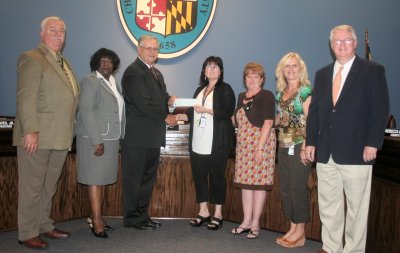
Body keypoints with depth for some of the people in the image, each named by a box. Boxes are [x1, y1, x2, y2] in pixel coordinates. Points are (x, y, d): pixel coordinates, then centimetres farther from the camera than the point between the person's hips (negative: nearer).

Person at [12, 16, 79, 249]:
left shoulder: (64, 63, 19)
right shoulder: (31, 59, -6)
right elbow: (26, 98, -14)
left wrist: (70, 132, 13)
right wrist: (30, 131, -20)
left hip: (60, 138, 8)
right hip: (38, 137, -8)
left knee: (49, 186, 17)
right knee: (32, 186, 2)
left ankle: (44, 226, 30)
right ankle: (27, 234, 14)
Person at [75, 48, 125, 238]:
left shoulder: (115, 84, 17)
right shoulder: (90, 81, -7)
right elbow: (86, 111, -15)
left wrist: (120, 139, 11)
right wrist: (97, 141, -20)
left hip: (111, 139, 7)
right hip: (95, 139, -7)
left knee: (101, 178, 10)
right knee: (95, 178, -4)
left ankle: (94, 216, 18)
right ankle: (97, 221, 0)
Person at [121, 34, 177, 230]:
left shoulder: (156, 73, 19)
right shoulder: (133, 72, -11)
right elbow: (143, 103, -19)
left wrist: (169, 99, 2)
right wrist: (166, 117, -12)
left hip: (153, 137, 9)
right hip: (138, 136, -9)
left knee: (148, 177, 14)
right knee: (133, 178, 2)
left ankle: (142, 215, 26)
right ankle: (132, 217, 13)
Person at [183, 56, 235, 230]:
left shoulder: (225, 89, 0)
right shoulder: (200, 89, 19)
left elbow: (228, 112, -13)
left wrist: (206, 110, -16)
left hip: (217, 143, -6)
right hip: (198, 142, 6)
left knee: (216, 176, 1)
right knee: (199, 175, 6)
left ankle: (217, 214, 12)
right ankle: (203, 211, 18)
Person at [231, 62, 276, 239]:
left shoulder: (266, 96, -6)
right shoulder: (242, 96, 15)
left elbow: (268, 122, -14)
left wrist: (260, 148, -20)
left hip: (261, 143, -6)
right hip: (243, 144, 7)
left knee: (259, 181, -1)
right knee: (245, 181, 8)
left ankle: (255, 223, 10)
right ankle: (246, 221, 17)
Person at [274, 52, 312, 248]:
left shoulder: (306, 90, -7)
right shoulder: (281, 92, 13)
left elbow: (310, 120, -13)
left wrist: (306, 147, -18)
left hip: (299, 146, -7)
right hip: (284, 146, 7)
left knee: (298, 188, -1)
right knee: (285, 188, 11)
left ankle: (300, 233, 10)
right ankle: (292, 228, 23)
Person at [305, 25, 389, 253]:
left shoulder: (373, 71, 0)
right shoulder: (322, 74, 15)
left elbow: (381, 110, -5)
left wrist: (373, 144, -12)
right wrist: (311, 142, 7)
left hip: (356, 152, -5)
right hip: (326, 153, 5)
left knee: (356, 207, 4)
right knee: (328, 205, 11)